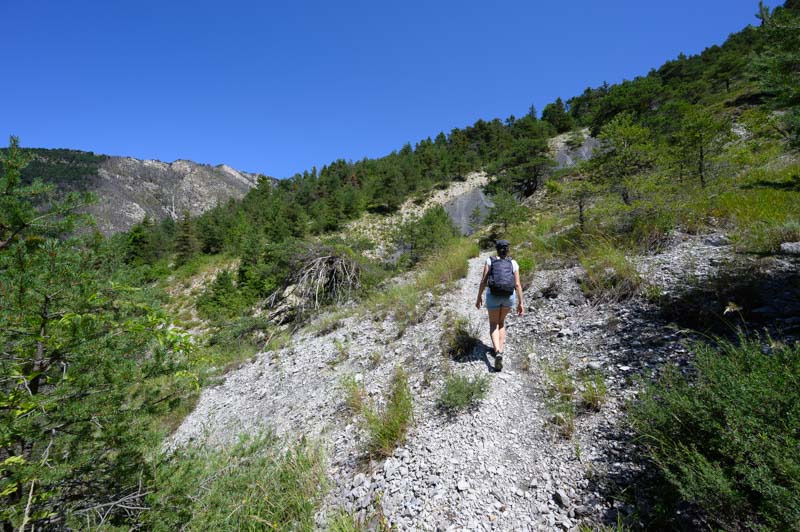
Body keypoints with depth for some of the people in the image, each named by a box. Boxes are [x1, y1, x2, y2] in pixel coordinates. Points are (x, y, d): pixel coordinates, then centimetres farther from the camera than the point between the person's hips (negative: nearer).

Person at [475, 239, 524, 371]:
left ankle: (498, 352, -13)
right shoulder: (513, 263, 2)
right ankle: (499, 349, 24)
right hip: (509, 297, 2)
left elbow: (483, 281, -6)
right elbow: (517, 285, -3)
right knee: (501, 321, 27)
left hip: (493, 296, -2)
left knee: (493, 325, 10)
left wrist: (479, 297, 4)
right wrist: (520, 303, 1)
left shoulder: (490, 260, -1)